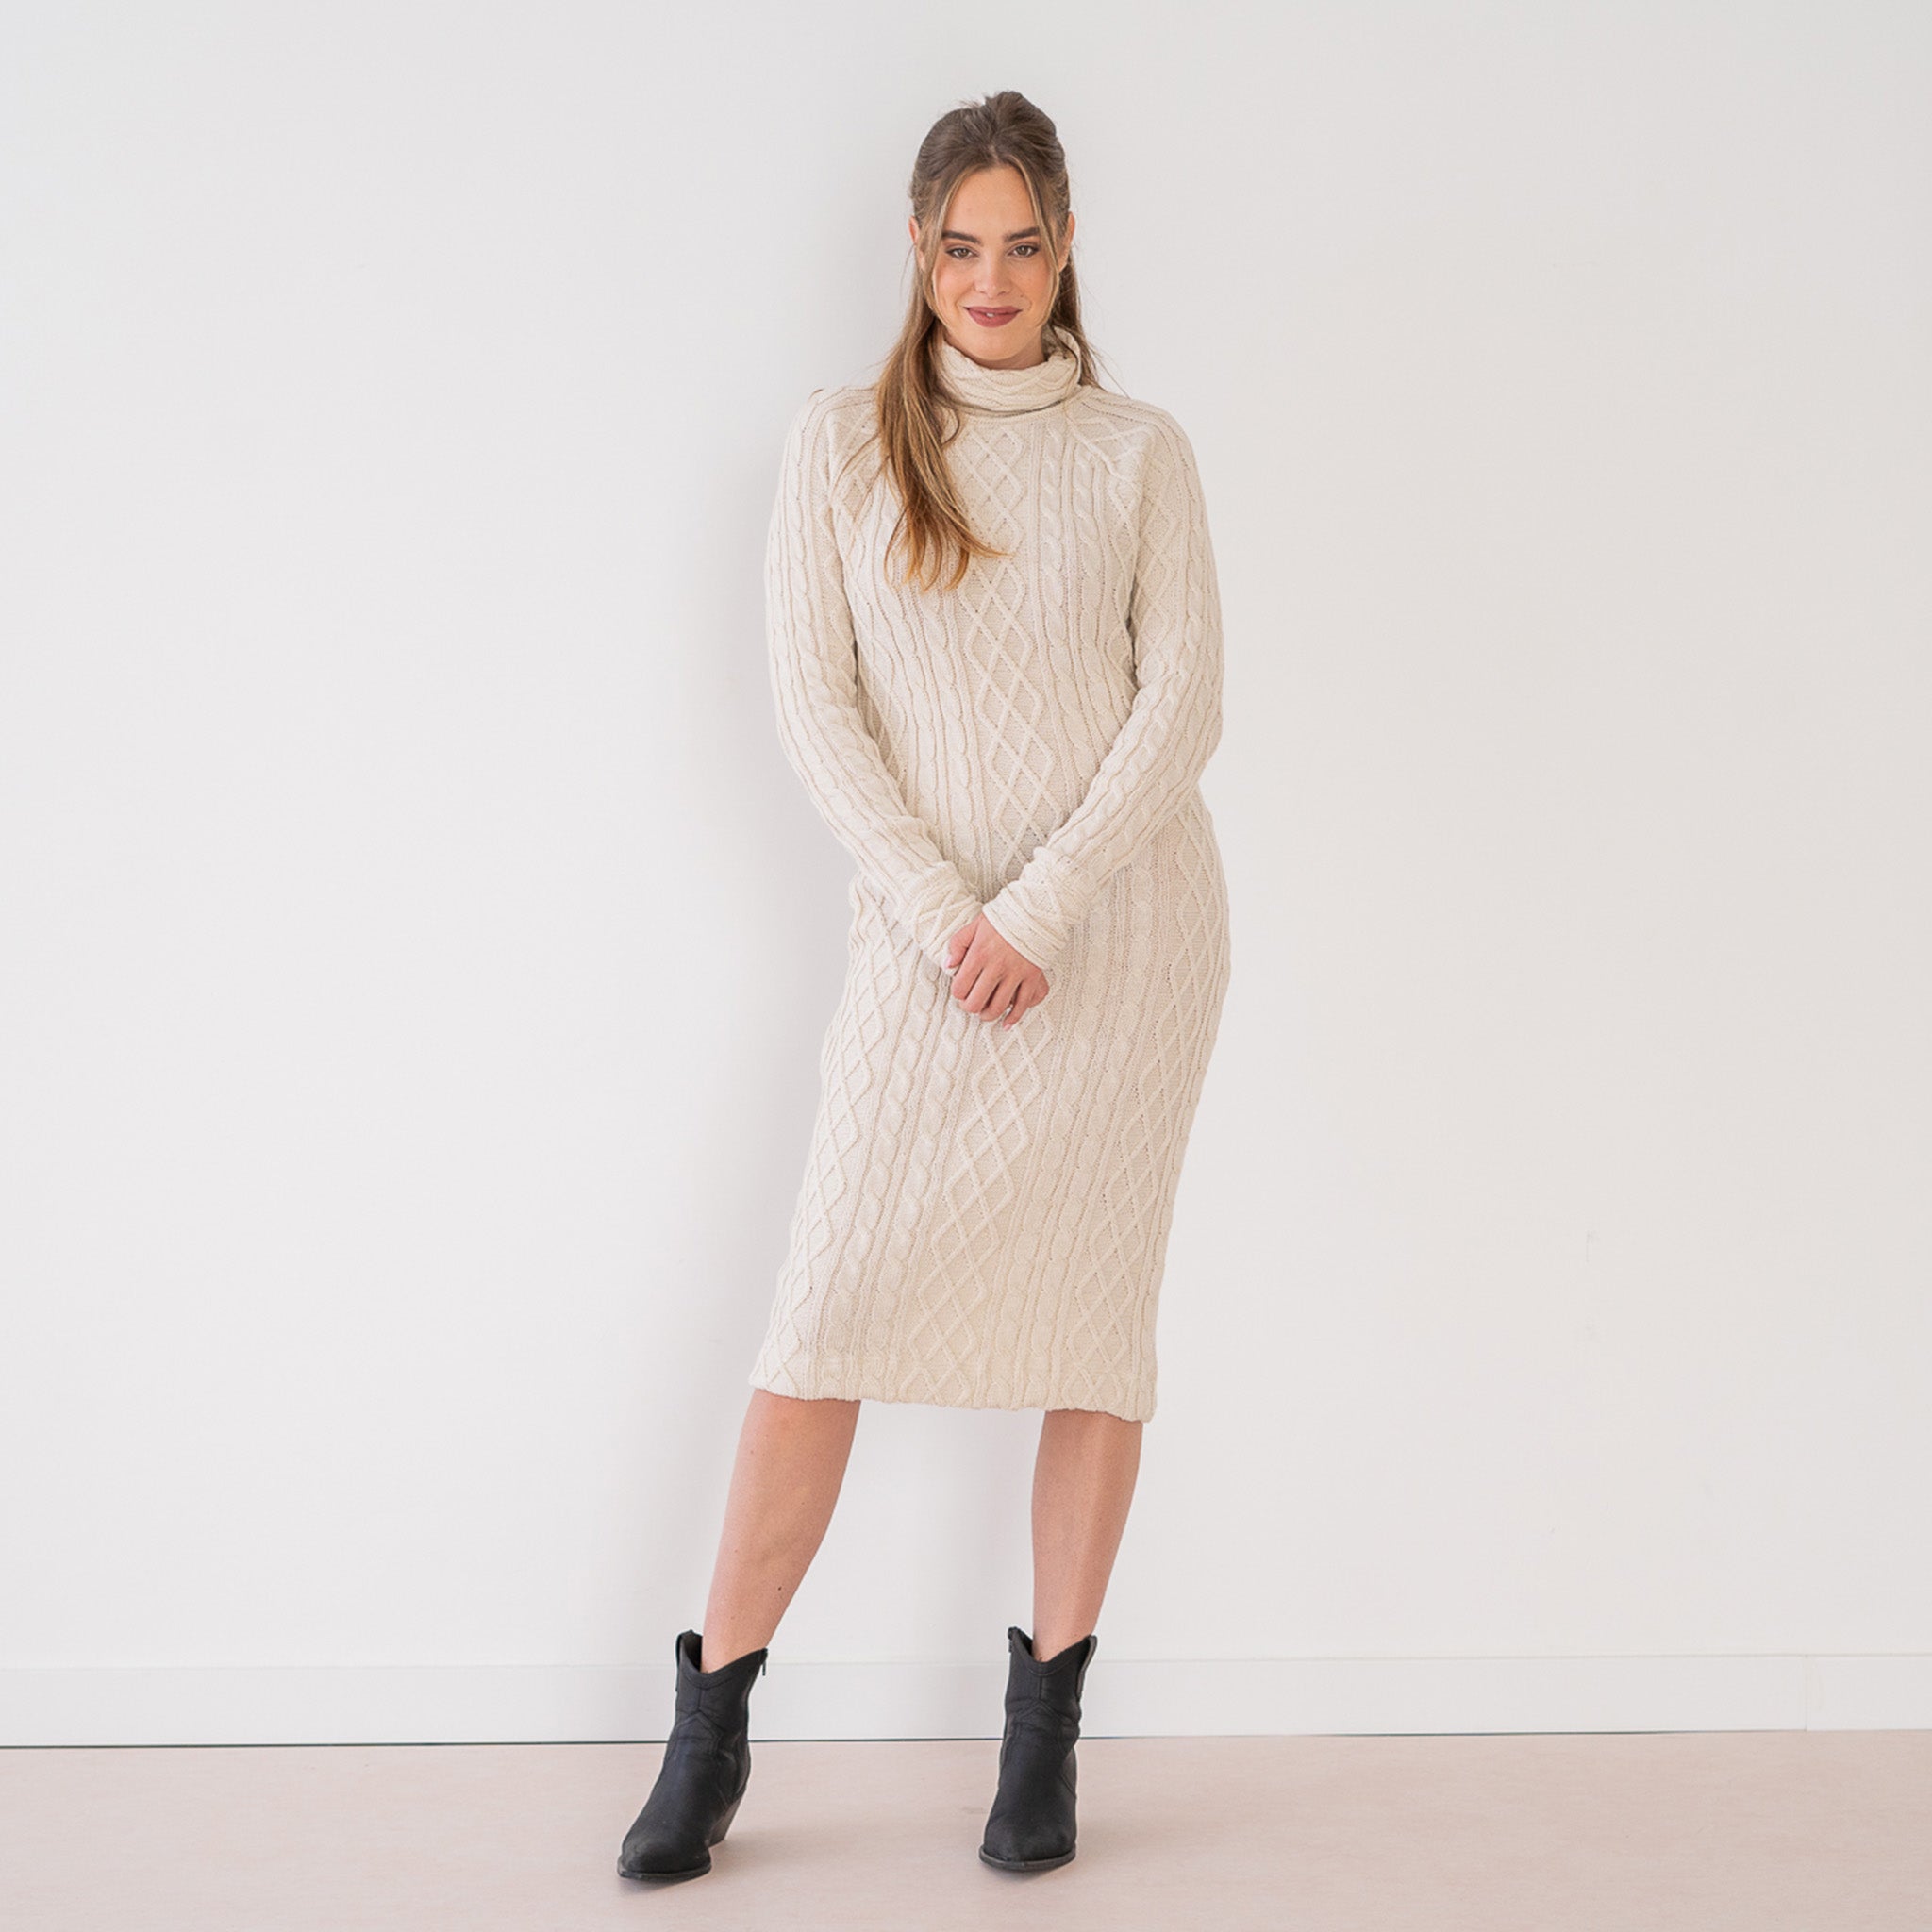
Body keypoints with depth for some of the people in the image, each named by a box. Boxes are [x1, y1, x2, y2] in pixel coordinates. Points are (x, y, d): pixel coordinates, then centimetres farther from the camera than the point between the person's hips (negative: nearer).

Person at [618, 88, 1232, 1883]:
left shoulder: (1140, 453, 7)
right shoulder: (839, 441, 7)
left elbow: (1184, 698, -1)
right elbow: (813, 703, 0)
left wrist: (1042, 905, -12)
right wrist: (938, 913, -10)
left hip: (1122, 920, 1)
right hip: (927, 935, 0)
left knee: (1093, 1302, 3)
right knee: (835, 1300, -5)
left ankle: (1047, 1719, 13)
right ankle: (710, 1727, 5)